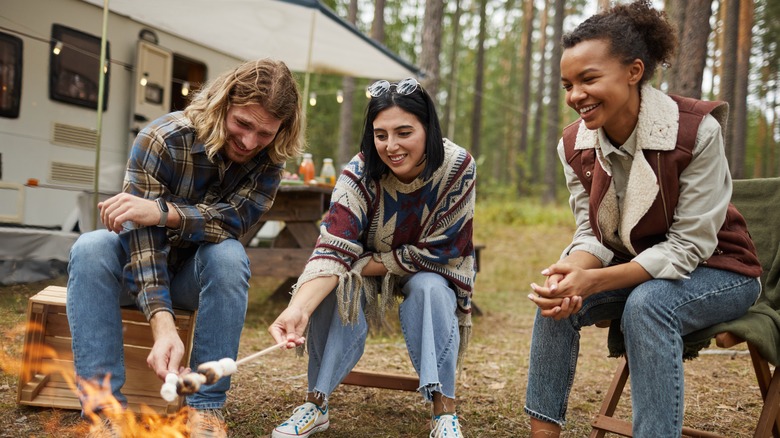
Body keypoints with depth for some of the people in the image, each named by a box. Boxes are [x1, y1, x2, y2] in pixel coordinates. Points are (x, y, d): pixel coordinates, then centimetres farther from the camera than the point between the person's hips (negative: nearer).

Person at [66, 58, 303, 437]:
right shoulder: (161, 140, -25)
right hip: (141, 265, -1)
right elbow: (143, 239, -33)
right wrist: (162, 327, -47)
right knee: (90, 249, -32)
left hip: (196, 273, 1)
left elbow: (233, 221, -29)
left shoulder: (268, 161, -14)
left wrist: (164, 212, -47)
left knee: (229, 255, -32)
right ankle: (106, 407, -34)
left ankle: (205, 407, -28)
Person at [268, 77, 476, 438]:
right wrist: (298, 308, -54)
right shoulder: (359, 174, -26)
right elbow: (333, 249, -37)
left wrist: (365, 265, -24)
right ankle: (315, 404, -18)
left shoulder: (458, 167, -27)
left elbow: (438, 253, -24)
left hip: (432, 272, -1)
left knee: (429, 290, -33)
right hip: (369, 271, 1)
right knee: (338, 288, -29)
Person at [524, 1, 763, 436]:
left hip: (716, 271, -4)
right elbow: (592, 235, -6)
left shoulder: (697, 130, -25)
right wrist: (569, 273, -30)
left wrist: (594, 281, -35)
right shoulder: (575, 144, -9)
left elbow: (688, 246, -25)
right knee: (558, 297, -21)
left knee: (646, 304, -34)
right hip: (635, 269, 5)